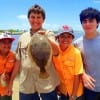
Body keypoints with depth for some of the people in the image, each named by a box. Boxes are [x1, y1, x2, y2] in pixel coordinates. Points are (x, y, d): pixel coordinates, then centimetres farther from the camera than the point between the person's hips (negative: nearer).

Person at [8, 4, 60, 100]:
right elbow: (18, 61, 11)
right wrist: (11, 80, 12)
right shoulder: (22, 37, 8)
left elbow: (56, 52, -18)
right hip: (26, 84, 3)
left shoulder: (48, 34, -1)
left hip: (46, 83, -3)